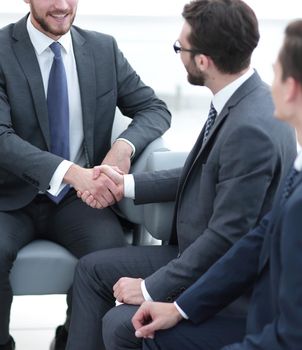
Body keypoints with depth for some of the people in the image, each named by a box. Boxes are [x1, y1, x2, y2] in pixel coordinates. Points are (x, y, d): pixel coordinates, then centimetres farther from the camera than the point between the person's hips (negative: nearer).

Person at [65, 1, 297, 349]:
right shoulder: (238, 101, -1)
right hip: (199, 254, 10)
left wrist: (151, 289, -19)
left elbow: (226, 237, -27)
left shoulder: (251, 129, -30)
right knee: (92, 268, 10)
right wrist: (127, 184, 9)